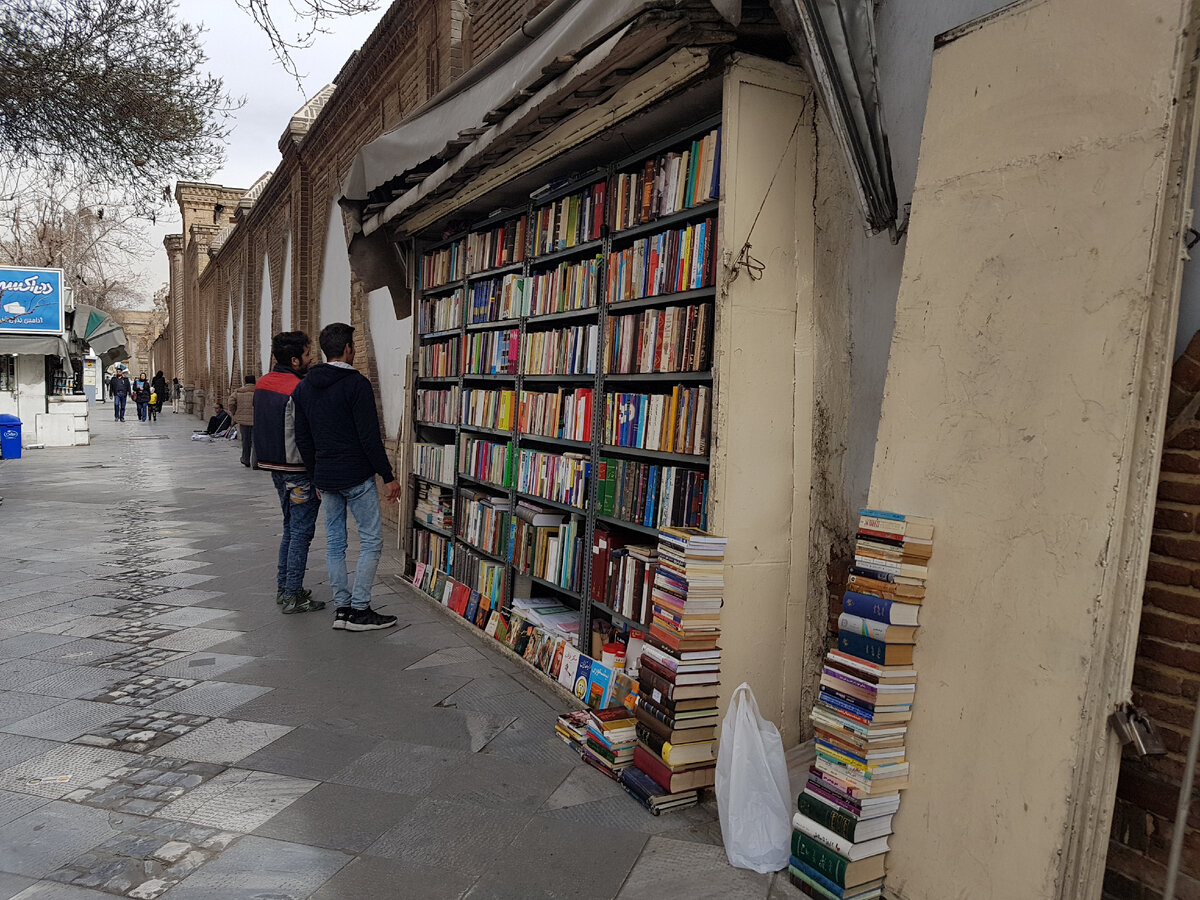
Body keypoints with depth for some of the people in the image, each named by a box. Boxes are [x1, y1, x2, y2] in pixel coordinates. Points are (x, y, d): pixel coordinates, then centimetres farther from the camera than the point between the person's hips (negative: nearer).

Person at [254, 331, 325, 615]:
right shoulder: (298, 390, -20)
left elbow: (262, 424, 15)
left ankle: (283, 588, 25)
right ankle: (293, 596, 4)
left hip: (274, 465, 9)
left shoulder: (262, 384, 9)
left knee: (290, 528, 19)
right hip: (298, 468, -9)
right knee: (301, 531, -1)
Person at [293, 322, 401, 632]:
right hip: (357, 477, -7)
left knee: (334, 542, 13)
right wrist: (388, 476, -11)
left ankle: (342, 607, 17)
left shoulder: (304, 387, 9)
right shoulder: (356, 383, -13)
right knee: (371, 540, 1)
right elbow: (369, 436, -17)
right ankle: (359, 610, 2)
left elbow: (302, 438, 14)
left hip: (325, 477, 7)